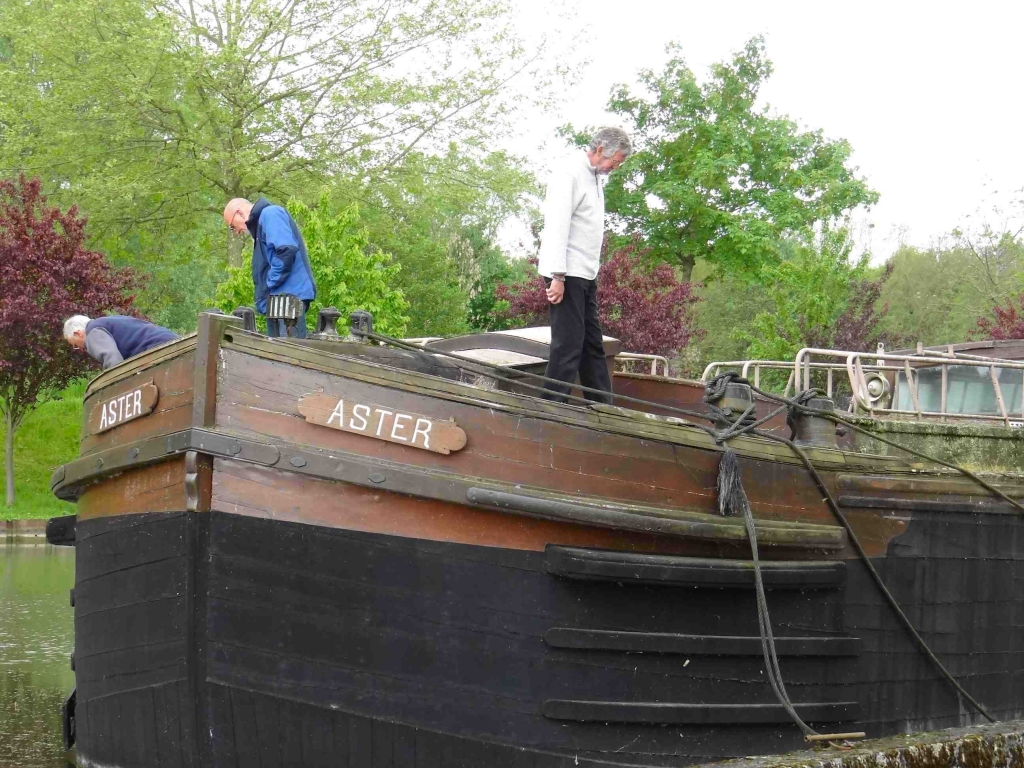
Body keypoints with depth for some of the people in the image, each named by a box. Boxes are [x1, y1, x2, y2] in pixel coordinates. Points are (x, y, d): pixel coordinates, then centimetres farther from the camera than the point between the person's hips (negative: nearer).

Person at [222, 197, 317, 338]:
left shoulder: (270, 214, -5)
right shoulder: (260, 222, 25)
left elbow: (287, 249, -21)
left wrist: (271, 284, -12)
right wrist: (263, 301, 12)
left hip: (290, 294, -10)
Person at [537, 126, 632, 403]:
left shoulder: (594, 176, 17)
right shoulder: (570, 173, -13)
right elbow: (557, 225, -18)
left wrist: (592, 271, 15)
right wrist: (557, 276, -22)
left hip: (585, 276, 10)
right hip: (566, 275, -10)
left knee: (593, 344, 11)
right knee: (568, 345, -10)